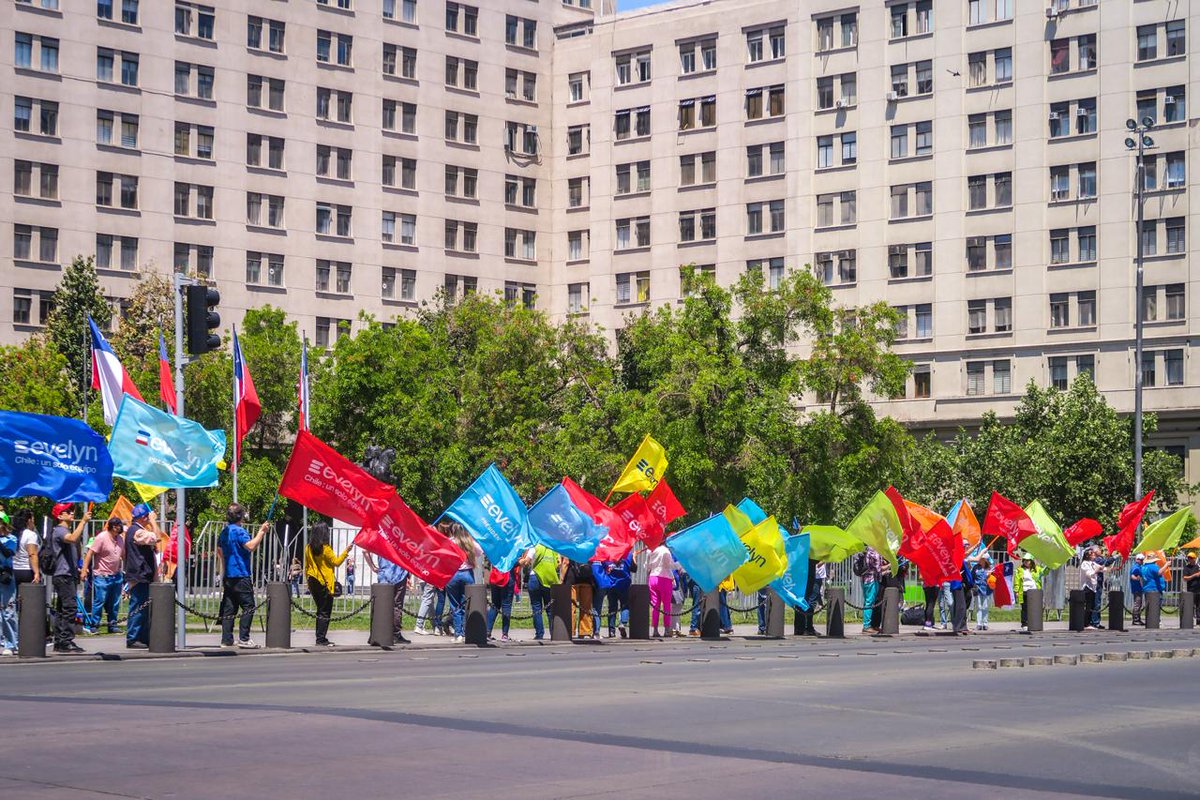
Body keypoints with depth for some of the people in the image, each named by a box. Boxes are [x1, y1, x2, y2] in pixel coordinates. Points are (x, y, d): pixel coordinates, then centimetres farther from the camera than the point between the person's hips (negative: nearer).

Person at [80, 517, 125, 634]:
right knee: (99, 601, -6)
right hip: (102, 575, -6)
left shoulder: (121, 539, 9)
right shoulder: (101, 538, -11)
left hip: (116, 575, 6)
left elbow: (124, 556, 20)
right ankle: (93, 625, 2)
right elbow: (90, 553, -13)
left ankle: (112, 625, 19)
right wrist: (84, 570, -18)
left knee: (114, 603, 10)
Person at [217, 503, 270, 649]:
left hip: (228, 576, 9)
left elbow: (219, 552, 25)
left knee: (229, 609, 8)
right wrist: (261, 532, -20)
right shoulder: (239, 531, -12)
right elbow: (251, 546, -26)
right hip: (241, 576, -9)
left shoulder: (224, 532, 15)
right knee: (248, 606, -5)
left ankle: (226, 640, 7)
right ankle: (243, 638, -10)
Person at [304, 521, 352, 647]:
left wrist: (309, 581, 18)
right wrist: (346, 551, -1)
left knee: (320, 610, 16)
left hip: (313, 582, 7)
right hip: (325, 583, -7)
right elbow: (336, 562, -8)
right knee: (325, 612, -2)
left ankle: (320, 638, 16)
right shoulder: (325, 548, -15)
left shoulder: (309, 548, 4)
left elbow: (306, 567, 10)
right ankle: (321, 639, -6)